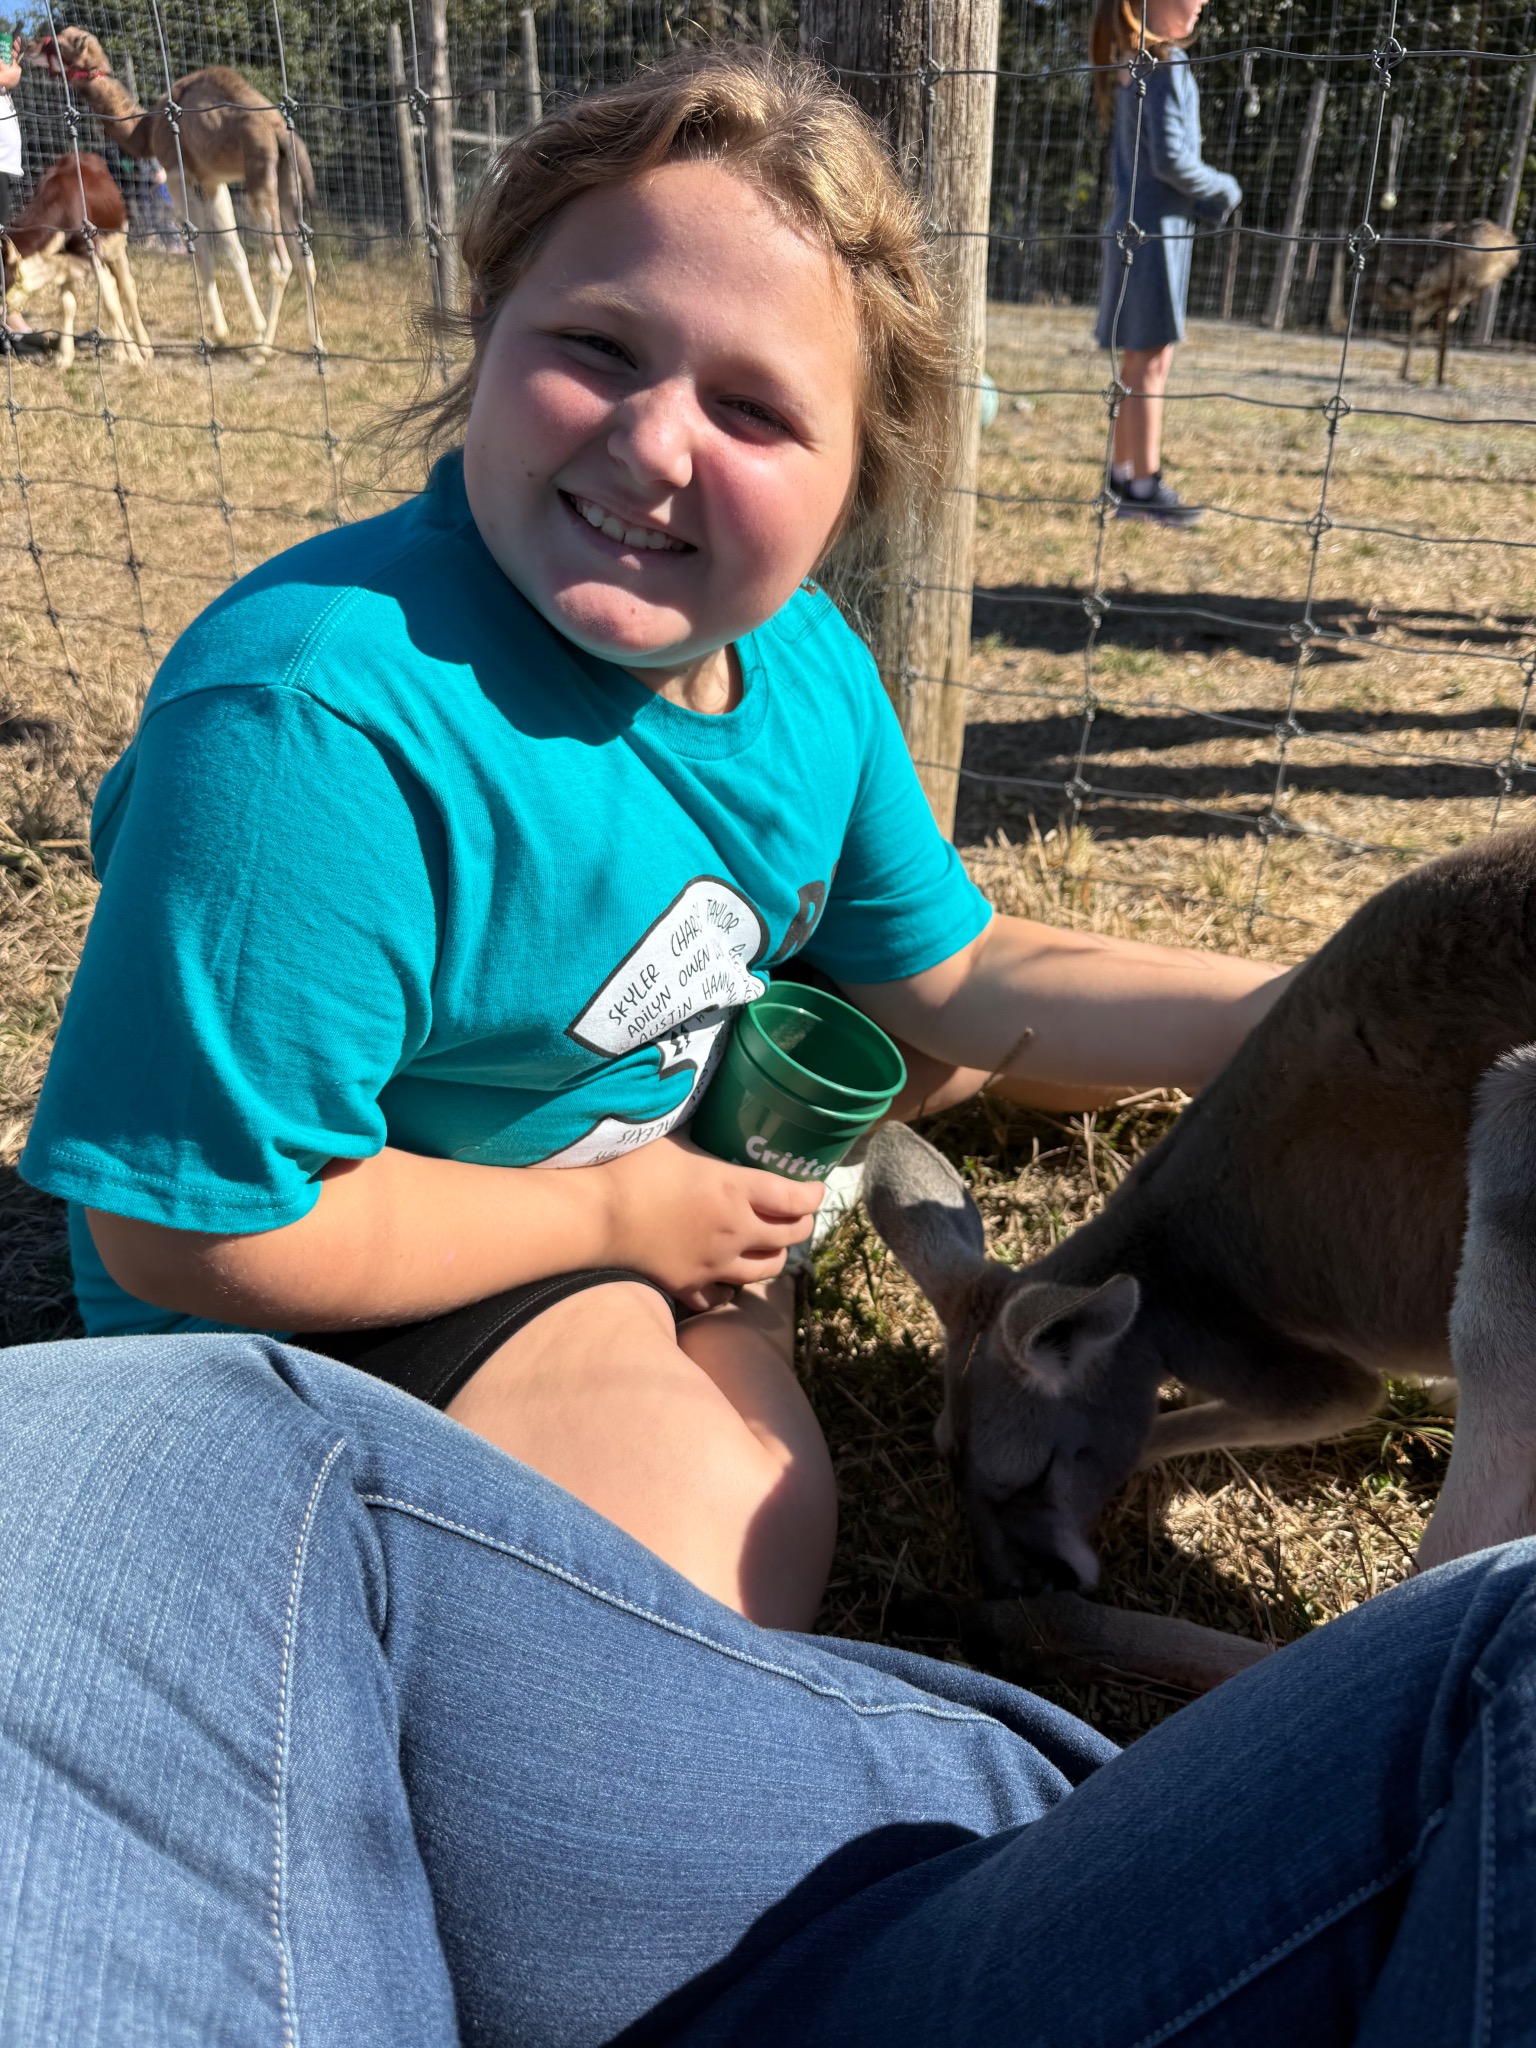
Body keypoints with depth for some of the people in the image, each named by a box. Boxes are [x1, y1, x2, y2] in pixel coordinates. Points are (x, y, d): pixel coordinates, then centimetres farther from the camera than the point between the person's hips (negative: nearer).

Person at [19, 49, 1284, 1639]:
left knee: (951, 1035, 15)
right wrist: (620, 1217, -20)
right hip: (345, 1278, -6)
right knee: (742, 1556, -20)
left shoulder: (806, 665, -10)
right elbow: (194, 1231, -30)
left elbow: (956, 980, 0)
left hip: (667, 1161, 7)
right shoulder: (315, 721, -34)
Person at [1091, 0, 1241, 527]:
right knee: (1151, 360, -6)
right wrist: (1225, 189, -3)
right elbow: (1169, 158, -19)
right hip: (1157, 227, -9)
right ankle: (1144, 487, -3)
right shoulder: (1167, 63, -13)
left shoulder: (1130, 59, 15)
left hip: (1135, 223, 9)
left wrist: (1204, 199, 9)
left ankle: (1123, 474, 19)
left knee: (1141, 360, 13)